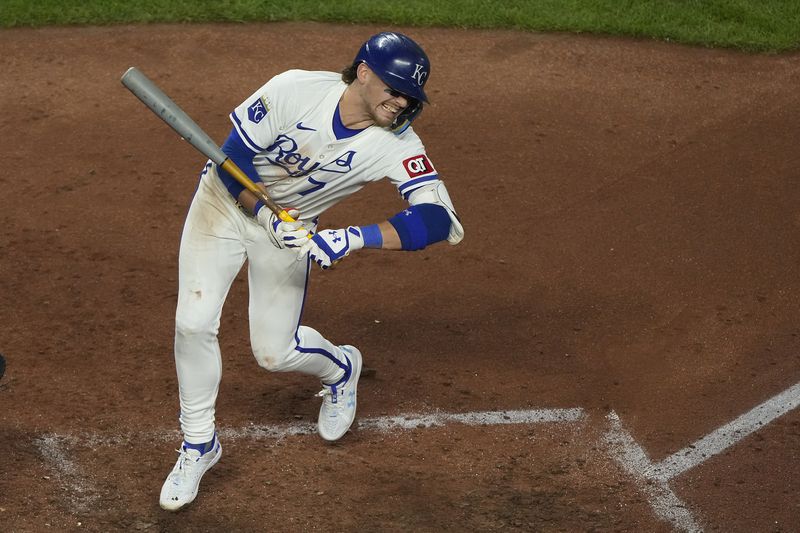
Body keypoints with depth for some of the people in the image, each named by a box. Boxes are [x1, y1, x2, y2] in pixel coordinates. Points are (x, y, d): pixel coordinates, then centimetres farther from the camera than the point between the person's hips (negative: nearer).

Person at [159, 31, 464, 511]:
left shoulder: (397, 144, -26)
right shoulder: (296, 90, -30)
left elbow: (439, 221, -36)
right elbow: (234, 160, -20)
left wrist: (353, 238, -45)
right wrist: (268, 218, -34)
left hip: (292, 226, 1)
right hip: (226, 200, -1)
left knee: (274, 352, 1)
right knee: (194, 323, -11)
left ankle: (340, 368, 37)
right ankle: (199, 444, 10)